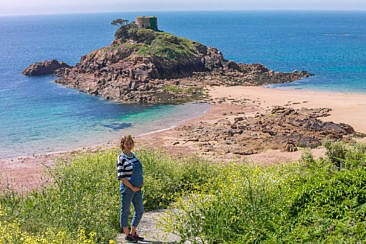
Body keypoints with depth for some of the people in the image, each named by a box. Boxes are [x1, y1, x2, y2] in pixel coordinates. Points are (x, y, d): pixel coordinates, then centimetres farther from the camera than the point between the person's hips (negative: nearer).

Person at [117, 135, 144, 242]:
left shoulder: (133, 155, 9)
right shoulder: (121, 158, -13)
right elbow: (121, 176, -16)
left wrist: (141, 183, 7)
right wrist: (132, 187, -16)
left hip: (137, 188, 8)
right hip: (127, 188, -8)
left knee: (140, 211, 13)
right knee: (125, 211, 6)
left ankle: (133, 233, 27)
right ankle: (127, 234, 17)